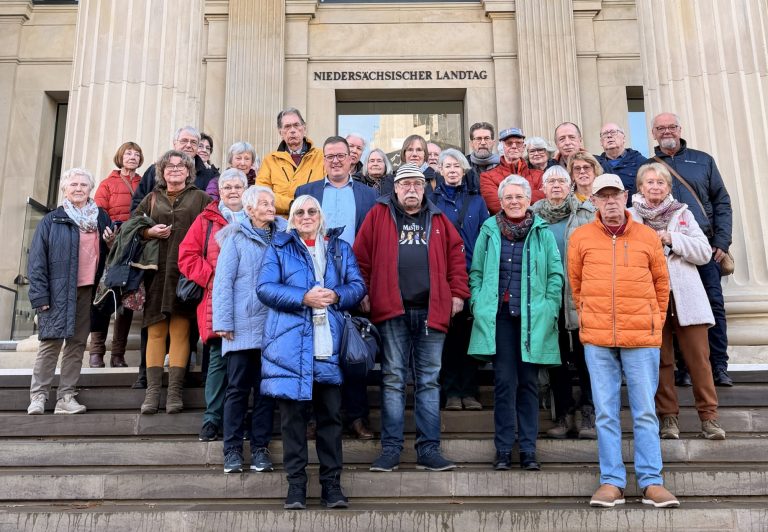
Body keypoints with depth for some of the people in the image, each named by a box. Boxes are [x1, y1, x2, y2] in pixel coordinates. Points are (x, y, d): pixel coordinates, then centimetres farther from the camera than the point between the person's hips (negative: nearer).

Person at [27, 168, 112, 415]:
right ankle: (37, 396, 6)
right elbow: (37, 260, -3)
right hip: (59, 291, -4)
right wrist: (40, 294, -9)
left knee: (77, 344, 6)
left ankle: (66, 397, 12)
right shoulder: (51, 221, 1)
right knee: (51, 343, -4)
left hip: (88, 291, 4)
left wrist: (111, 243, -1)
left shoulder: (101, 217, 13)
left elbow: (108, 255, 22)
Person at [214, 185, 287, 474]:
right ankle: (232, 450, 12)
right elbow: (224, 281, -2)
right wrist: (224, 322, -8)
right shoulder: (236, 238, 2)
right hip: (242, 327, -3)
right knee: (238, 388, 3)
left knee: (266, 389, 7)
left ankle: (260, 449, 16)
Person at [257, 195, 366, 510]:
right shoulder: (279, 247, 11)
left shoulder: (340, 247, 17)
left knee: (331, 415, 4)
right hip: (290, 345, -1)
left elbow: (358, 286, 10)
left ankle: (332, 484, 14)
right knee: (292, 415, 2)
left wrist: (336, 296, -11)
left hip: (329, 345, 2)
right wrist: (304, 298, -14)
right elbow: (265, 288, -2)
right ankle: (296, 484, 12)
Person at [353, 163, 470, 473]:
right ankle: (391, 449, 9)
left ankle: (428, 450, 12)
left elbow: (456, 256, 13)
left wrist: (458, 293, 5)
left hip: (432, 310, 2)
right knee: (393, 378, 2)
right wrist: (363, 293, -3)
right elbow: (361, 256, 4)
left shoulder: (438, 220, 14)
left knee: (429, 380, 5)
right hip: (392, 309, -2)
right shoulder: (379, 215, 7)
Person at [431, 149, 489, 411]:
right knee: (447, 331, 1)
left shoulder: (476, 199, 11)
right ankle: (451, 391, 10)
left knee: (469, 330, 3)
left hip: (472, 273, 1)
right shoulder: (433, 199, 7)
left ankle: (469, 390, 11)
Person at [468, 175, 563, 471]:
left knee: (528, 382, 6)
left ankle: (528, 449, 14)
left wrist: (549, 308, -3)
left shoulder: (542, 232, 6)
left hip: (532, 318, 0)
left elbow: (556, 274, 6)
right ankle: (503, 449, 8)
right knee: (504, 382, -1)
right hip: (499, 317, 0)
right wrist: (478, 305, -1)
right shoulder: (489, 231, 8)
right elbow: (476, 272, 10)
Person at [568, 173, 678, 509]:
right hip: (597, 338, 0)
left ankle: (651, 482, 11)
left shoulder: (647, 236, 5)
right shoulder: (581, 237, 4)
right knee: (605, 412, 4)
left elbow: (661, 283, 12)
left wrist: (654, 323, 11)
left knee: (645, 411, 4)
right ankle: (611, 481, 12)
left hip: (642, 337, 0)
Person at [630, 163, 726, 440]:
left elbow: (705, 252, 3)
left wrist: (672, 239, -7)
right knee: (661, 359, 5)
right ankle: (668, 416, 13)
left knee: (699, 357, -2)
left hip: (686, 296, 1)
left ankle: (708, 415, 7)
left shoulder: (683, 214, 11)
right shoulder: (631, 217, 7)